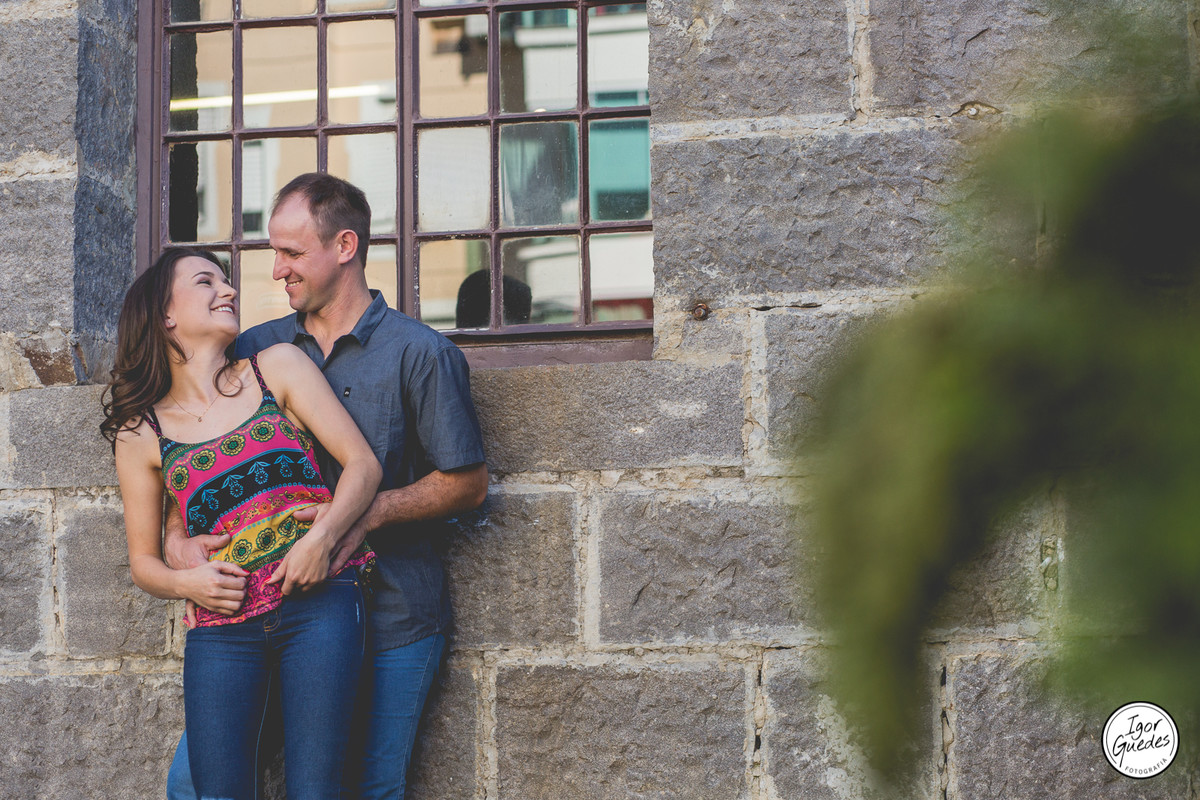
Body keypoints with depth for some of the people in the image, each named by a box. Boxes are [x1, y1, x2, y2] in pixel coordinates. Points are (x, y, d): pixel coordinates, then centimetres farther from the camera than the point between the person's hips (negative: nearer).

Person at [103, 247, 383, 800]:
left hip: (319, 602, -1)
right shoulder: (141, 435, 12)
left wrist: (321, 536, -11)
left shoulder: (277, 368, 11)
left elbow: (363, 463, 5)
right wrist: (184, 582, -4)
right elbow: (143, 559, 18)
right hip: (222, 625, 1)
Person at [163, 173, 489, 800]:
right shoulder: (258, 349, 9)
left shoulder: (421, 353, -3)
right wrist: (178, 537, -8)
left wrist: (369, 513, -17)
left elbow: (468, 483, -2)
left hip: (389, 623, -4)